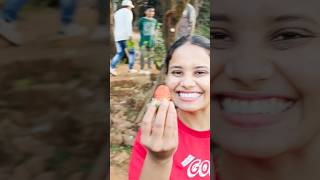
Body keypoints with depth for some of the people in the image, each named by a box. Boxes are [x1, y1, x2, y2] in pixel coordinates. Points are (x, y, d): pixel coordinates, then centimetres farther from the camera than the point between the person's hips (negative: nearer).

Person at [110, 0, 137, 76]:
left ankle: (112, 67, -13)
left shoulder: (117, 12, 20)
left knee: (120, 53, 6)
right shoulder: (128, 12, -1)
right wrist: (130, 34, -21)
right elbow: (128, 23, -15)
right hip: (125, 35, -6)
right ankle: (131, 68, 8)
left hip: (117, 36, 6)